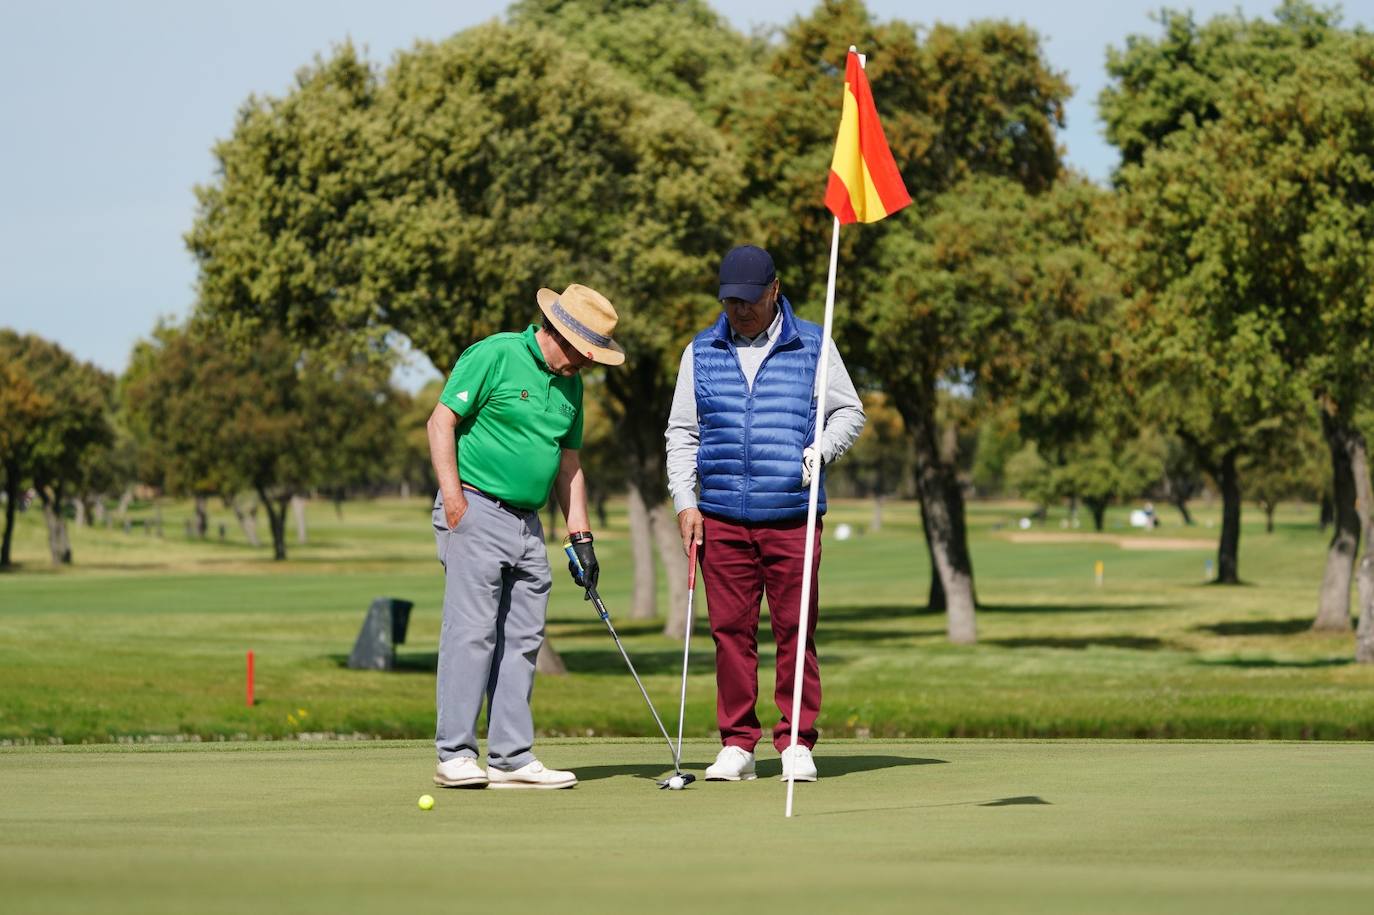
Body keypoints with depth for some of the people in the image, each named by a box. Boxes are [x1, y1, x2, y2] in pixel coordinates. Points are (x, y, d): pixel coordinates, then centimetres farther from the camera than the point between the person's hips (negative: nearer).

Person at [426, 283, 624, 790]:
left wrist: (581, 537, 16)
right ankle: (454, 756, -8)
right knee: (472, 631, -10)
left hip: (528, 523, 8)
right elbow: (441, 420, -9)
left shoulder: (570, 384, 15)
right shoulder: (494, 355, -7)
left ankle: (511, 757, 8)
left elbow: (569, 464, 21)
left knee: (522, 640, 5)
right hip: (476, 512, -8)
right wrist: (452, 493, -17)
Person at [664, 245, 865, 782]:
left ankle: (796, 743, 3)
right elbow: (682, 434, 14)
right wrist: (685, 502, 4)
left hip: (792, 516, -2)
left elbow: (849, 411, 13)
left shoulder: (812, 346, 8)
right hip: (722, 517, 2)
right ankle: (737, 744, 6)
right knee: (731, 631, 0)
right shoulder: (701, 354, 13)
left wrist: (821, 451, -7)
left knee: (795, 630, -3)